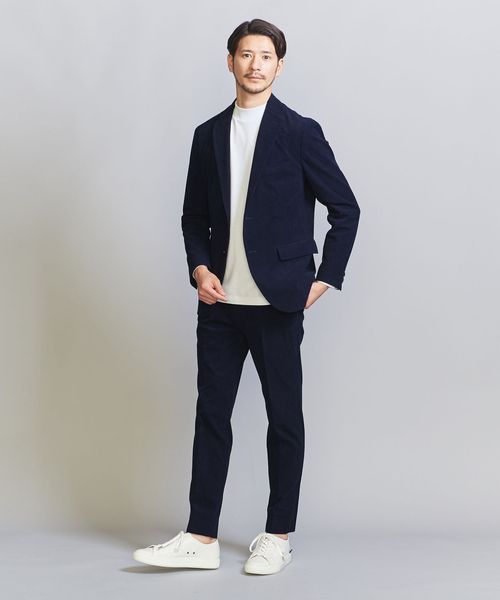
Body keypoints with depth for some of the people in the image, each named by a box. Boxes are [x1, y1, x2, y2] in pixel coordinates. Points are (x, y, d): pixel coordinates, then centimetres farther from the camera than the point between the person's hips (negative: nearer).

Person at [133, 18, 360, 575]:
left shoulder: (300, 132, -2)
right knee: (211, 414, 6)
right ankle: (201, 538, 13)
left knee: (284, 418, 5)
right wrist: (199, 267, 0)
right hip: (220, 300, 4)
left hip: (277, 303, -4)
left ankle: (277, 536, 17)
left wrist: (325, 278, -5)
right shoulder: (208, 135, 11)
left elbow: (345, 208, 0)